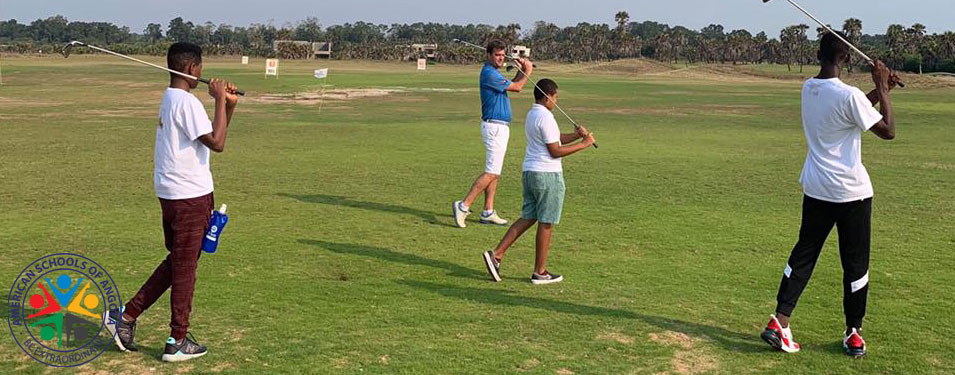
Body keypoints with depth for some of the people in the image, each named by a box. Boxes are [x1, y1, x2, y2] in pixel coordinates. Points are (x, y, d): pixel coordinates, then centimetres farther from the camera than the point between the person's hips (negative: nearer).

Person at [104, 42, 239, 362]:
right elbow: (217, 143, -23)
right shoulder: (187, 102, -17)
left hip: (171, 192, 9)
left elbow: (213, 133, 21)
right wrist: (219, 100, -17)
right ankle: (178, 342, 12)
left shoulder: (170, 98, 15)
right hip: (190, 195, -9)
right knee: (185, 266, 1)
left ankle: (126, 315, 20)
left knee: (177, 261, 20)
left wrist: (229, 105, 7)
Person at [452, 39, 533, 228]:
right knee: (492, 172, -11)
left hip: (499, 127, 11)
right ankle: (463, 206, -11)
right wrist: (527, 72, 5)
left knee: (494, 172, 11)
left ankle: (488, 212, 13)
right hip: (495, 127, -11)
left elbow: (513, 84, 25)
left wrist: (522, 70, 11)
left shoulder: (493, 72, 15)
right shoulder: (489, 73, -17)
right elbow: (517, 87, -12)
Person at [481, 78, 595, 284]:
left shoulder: (532, 114, 15)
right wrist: (583, 144, -11)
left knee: (527, 218, 14)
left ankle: (496, 254, 4)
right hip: (547, 174, -9)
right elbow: (555, 151, -16)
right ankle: (540, 272, 8)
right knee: (546, 223, 1)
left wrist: (577, 135, 8)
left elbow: (555, 139, 21)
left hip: (529, 172, 9)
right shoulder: (545, 117, -16)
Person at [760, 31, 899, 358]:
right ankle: (853, 333, 19)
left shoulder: (808, 88, 3)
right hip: (851, 192, -6)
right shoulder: (849, 95, -20)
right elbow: (888, 131, -11)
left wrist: (879, 91, 16)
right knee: (855, 263, 8)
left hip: (815, 189, 6)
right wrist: (882, 91, -4)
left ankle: (779, 322, 3)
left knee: (803, 254, 12)